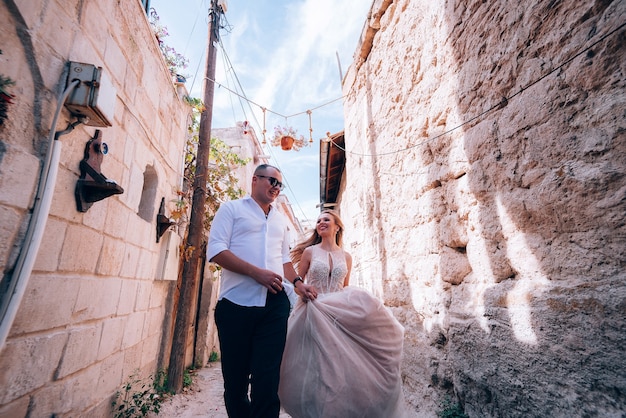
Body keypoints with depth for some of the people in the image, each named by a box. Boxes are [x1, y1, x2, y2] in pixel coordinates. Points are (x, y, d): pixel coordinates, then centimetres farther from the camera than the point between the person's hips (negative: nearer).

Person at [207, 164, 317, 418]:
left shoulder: (281, 219, 20)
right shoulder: (232, 209, 5)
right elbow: (216, 250, -8)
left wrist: (297, 283, 9)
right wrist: (257, 272, -16)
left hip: (275, 304, 3)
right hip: (236, 302, -3)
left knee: (267, 377, 1)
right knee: (235, 375, 11)